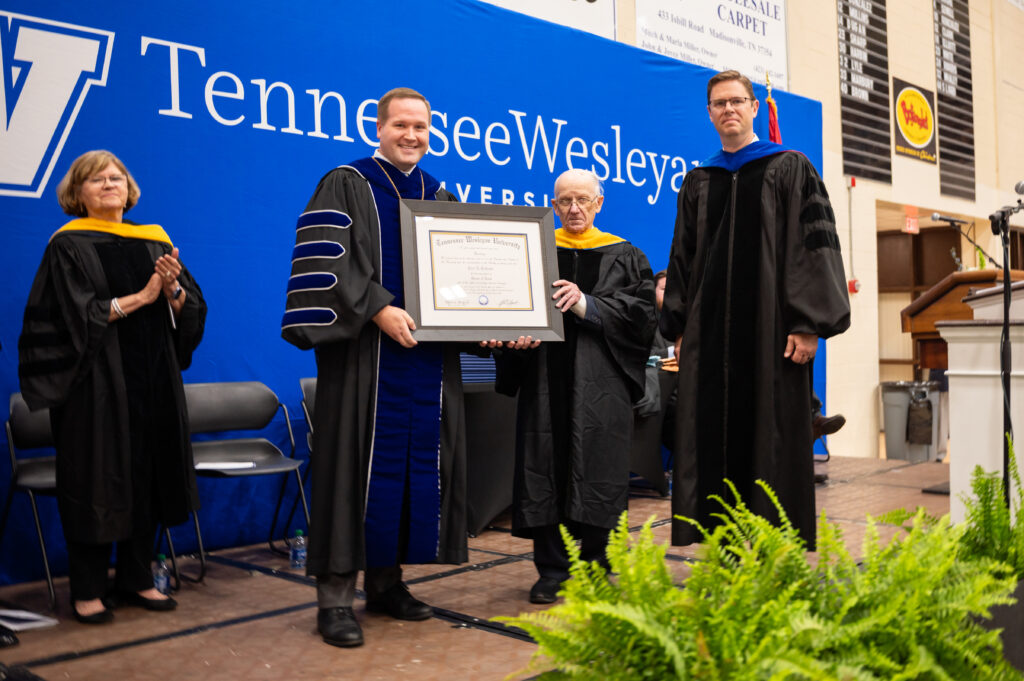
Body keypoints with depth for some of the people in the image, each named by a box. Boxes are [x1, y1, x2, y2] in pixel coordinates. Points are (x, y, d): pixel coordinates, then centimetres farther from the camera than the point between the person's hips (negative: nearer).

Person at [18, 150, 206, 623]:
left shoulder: (155, 241, 13)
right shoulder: (68, 246, 0)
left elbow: (192, 310, 7)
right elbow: (78, 315, -12)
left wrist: (173, 289, -13)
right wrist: (140, 297, -16)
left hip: (153, 380, 5)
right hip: (96, 382, -4)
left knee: (148, 476, 7)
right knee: (96, 480, -1)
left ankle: (135, 579, 19)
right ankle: (87, 590, 10)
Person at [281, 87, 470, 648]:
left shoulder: (441, 197, 18)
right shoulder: (345, 186, 2)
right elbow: (327, 261, -11)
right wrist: (379, 310, -22)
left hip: (430, 355, 6)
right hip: (365, 355, -5)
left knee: (419, 464, 7)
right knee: (359, 463, -6)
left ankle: (386, 580, 21)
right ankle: (335, 597, 3)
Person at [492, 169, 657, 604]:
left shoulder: (624, 257, 9)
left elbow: (642, 312, -3)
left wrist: (584, 304, -16)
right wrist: (518, 335, -17)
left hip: (600, 385, -1)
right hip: (546, 381, 1)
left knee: (597, 473, -1)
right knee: (546, 469, -1)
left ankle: (594, 568, 13)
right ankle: (552, 571, 10)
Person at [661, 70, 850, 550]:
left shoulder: (790, 169, 5)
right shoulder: (698, 182, 16)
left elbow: (814, 246, -3)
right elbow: (682, 259, 16)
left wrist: (807, 324, -12)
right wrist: (679, 328, 9)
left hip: (770, 329, -3)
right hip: (709, 335, 4)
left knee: (773, 437, -1)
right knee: (712, 441, 3)